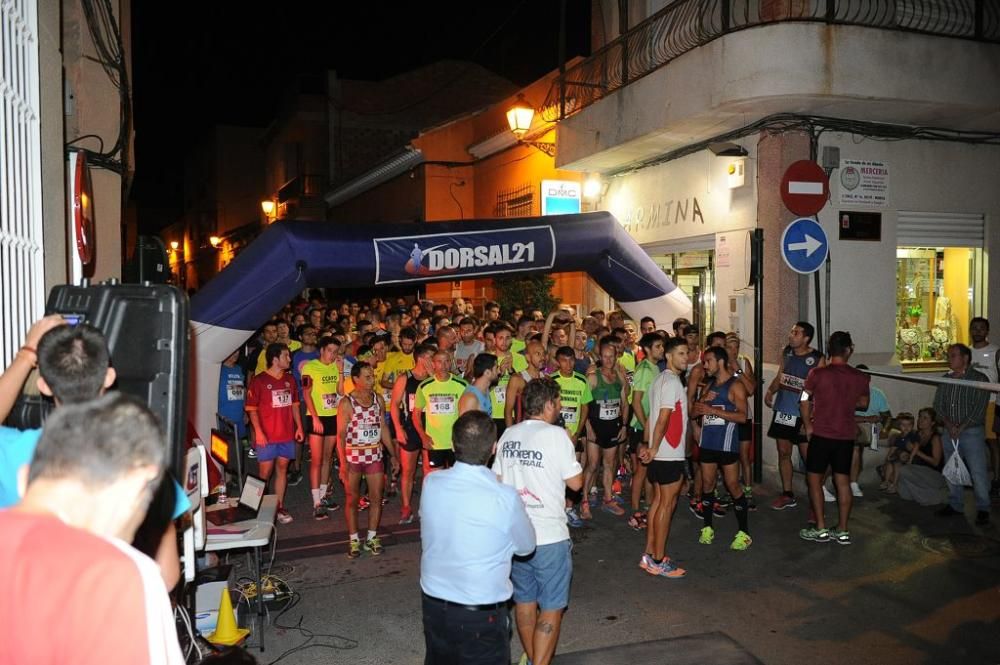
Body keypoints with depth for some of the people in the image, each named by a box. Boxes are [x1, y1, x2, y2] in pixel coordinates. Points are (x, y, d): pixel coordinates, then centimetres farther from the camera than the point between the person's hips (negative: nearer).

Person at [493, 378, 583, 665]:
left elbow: (497, 479, 11)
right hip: (549, 536, -6)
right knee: (551, 607, 6)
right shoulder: (555, 435, -14)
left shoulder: (508, 435, 4)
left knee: (524, 600, 20)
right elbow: (576, 482, -9)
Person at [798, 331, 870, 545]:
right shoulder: (860, 377, 0)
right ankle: (843, 531, 14)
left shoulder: (818, 374, -10)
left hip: (821, 434, -3)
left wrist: (808, 426, 5)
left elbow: (804, 401, -7)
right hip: (846, 436, 4)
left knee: (814, 479, 7)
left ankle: (820, 529, 7)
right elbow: (864, 403, 14)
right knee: (843, 481, 10)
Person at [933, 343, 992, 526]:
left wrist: (961, 428, -15)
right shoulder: (945, 380, 11)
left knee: (978, 472, -5)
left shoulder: (979, 379, -5)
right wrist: (949, 425, -8)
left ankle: (983, 509, 7)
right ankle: (955, 505, 22)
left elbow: (979, 409, -11)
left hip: (972, 431, -5)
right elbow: (938, 404, 6)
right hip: (949, 432, 5)